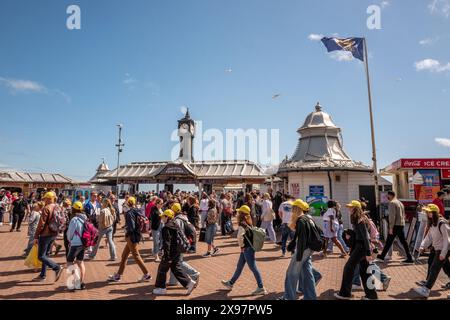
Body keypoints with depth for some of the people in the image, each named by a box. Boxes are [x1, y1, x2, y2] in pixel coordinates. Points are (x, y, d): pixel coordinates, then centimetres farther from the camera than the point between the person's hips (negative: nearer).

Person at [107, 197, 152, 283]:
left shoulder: (130, 213, -17)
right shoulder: (138, 211, 6)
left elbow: (131, 227, -24)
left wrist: (127, 235, -8)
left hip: (132, 237, -9)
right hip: (137, 235, 9)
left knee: (136, 256, 1)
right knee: (124, 255, 17)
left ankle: (147, 275, 8)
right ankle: (118, 275, 27)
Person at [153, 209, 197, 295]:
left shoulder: (166, 228, -17)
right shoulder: (176, 226, 10)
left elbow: (166, 243, -21)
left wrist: (166, 256, -21)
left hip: (171, 252, -8)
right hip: (177, 252, 9)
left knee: (162, 268, 9)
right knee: (176, 269, 15)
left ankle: (161, 288, 20)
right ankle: (189, 282, 9)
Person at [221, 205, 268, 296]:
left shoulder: (242, 225, -21)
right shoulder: (248, 223, 7)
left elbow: (239, 237, -36)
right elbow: (249, 235, 19)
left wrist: (241, 246, -19)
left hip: (247, 249, -10)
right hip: (247, 248, 10)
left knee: (253, 268, 0)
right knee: (239, 267, 19)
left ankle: (261, 288, 10)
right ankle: (230, 283, 33)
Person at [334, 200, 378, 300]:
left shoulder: (360, 220, -18)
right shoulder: (357, 219, 11)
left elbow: (365, 236, -21)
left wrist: (368, 253, -22)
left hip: (361, 246, -10)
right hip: (359, 245, 10)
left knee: (348, 267, -2)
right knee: (364, 271, 15)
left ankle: (345, 293, 8)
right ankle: (371, 294, 23)